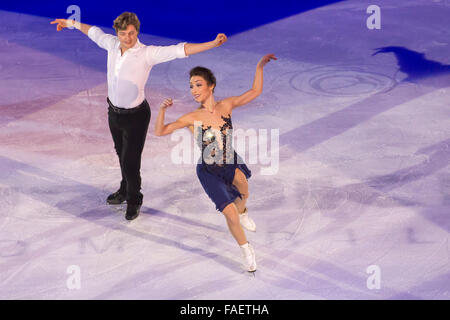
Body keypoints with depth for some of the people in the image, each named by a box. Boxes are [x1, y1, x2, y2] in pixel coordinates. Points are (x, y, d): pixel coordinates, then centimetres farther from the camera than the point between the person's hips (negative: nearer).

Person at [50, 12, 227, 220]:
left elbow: (179, 50, -31)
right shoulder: (112, 44, -5)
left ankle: (134, 200, 25)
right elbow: (94, 32, 17)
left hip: (136, 116, -6)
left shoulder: (147, 54, -21)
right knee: (122, 155, 23)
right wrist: (72, 23, 32)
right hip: (114, 112, 6)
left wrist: (213, 44, -42)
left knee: (130, 161, 0)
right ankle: (125, 190, 46)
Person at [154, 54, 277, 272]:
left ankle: (242, 211, 10)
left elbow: (255, 92, 0)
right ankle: (246, 250, 16)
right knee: (230, 215, -11)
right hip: (209, 171, -2)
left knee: (241, 183, -28)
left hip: (231, 163, 3)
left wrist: (259, 67, -9)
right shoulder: (192, 118, -18)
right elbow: (160, 132, -20)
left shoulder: (226, 106, -10)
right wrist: (162, 110, -35)